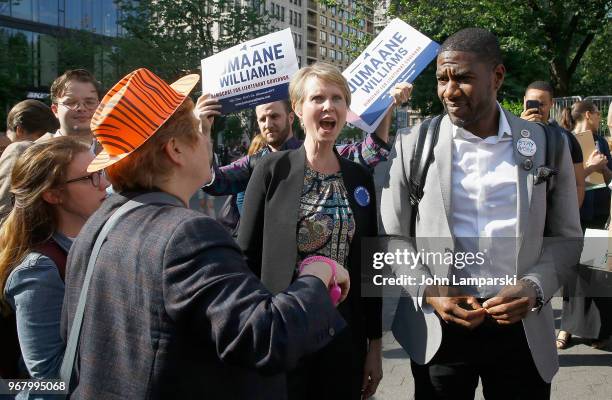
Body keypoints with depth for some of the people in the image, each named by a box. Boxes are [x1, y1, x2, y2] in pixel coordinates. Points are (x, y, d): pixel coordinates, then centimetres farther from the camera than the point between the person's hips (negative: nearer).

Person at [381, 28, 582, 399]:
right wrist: (427, 292, -13)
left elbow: (566, 237, 5)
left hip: (522, 330, 1)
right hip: (437, 330, 0)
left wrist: (535, 286, -12)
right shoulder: (413, 145, -2)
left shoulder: (547, 144, 1)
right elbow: (392, 237, 1)